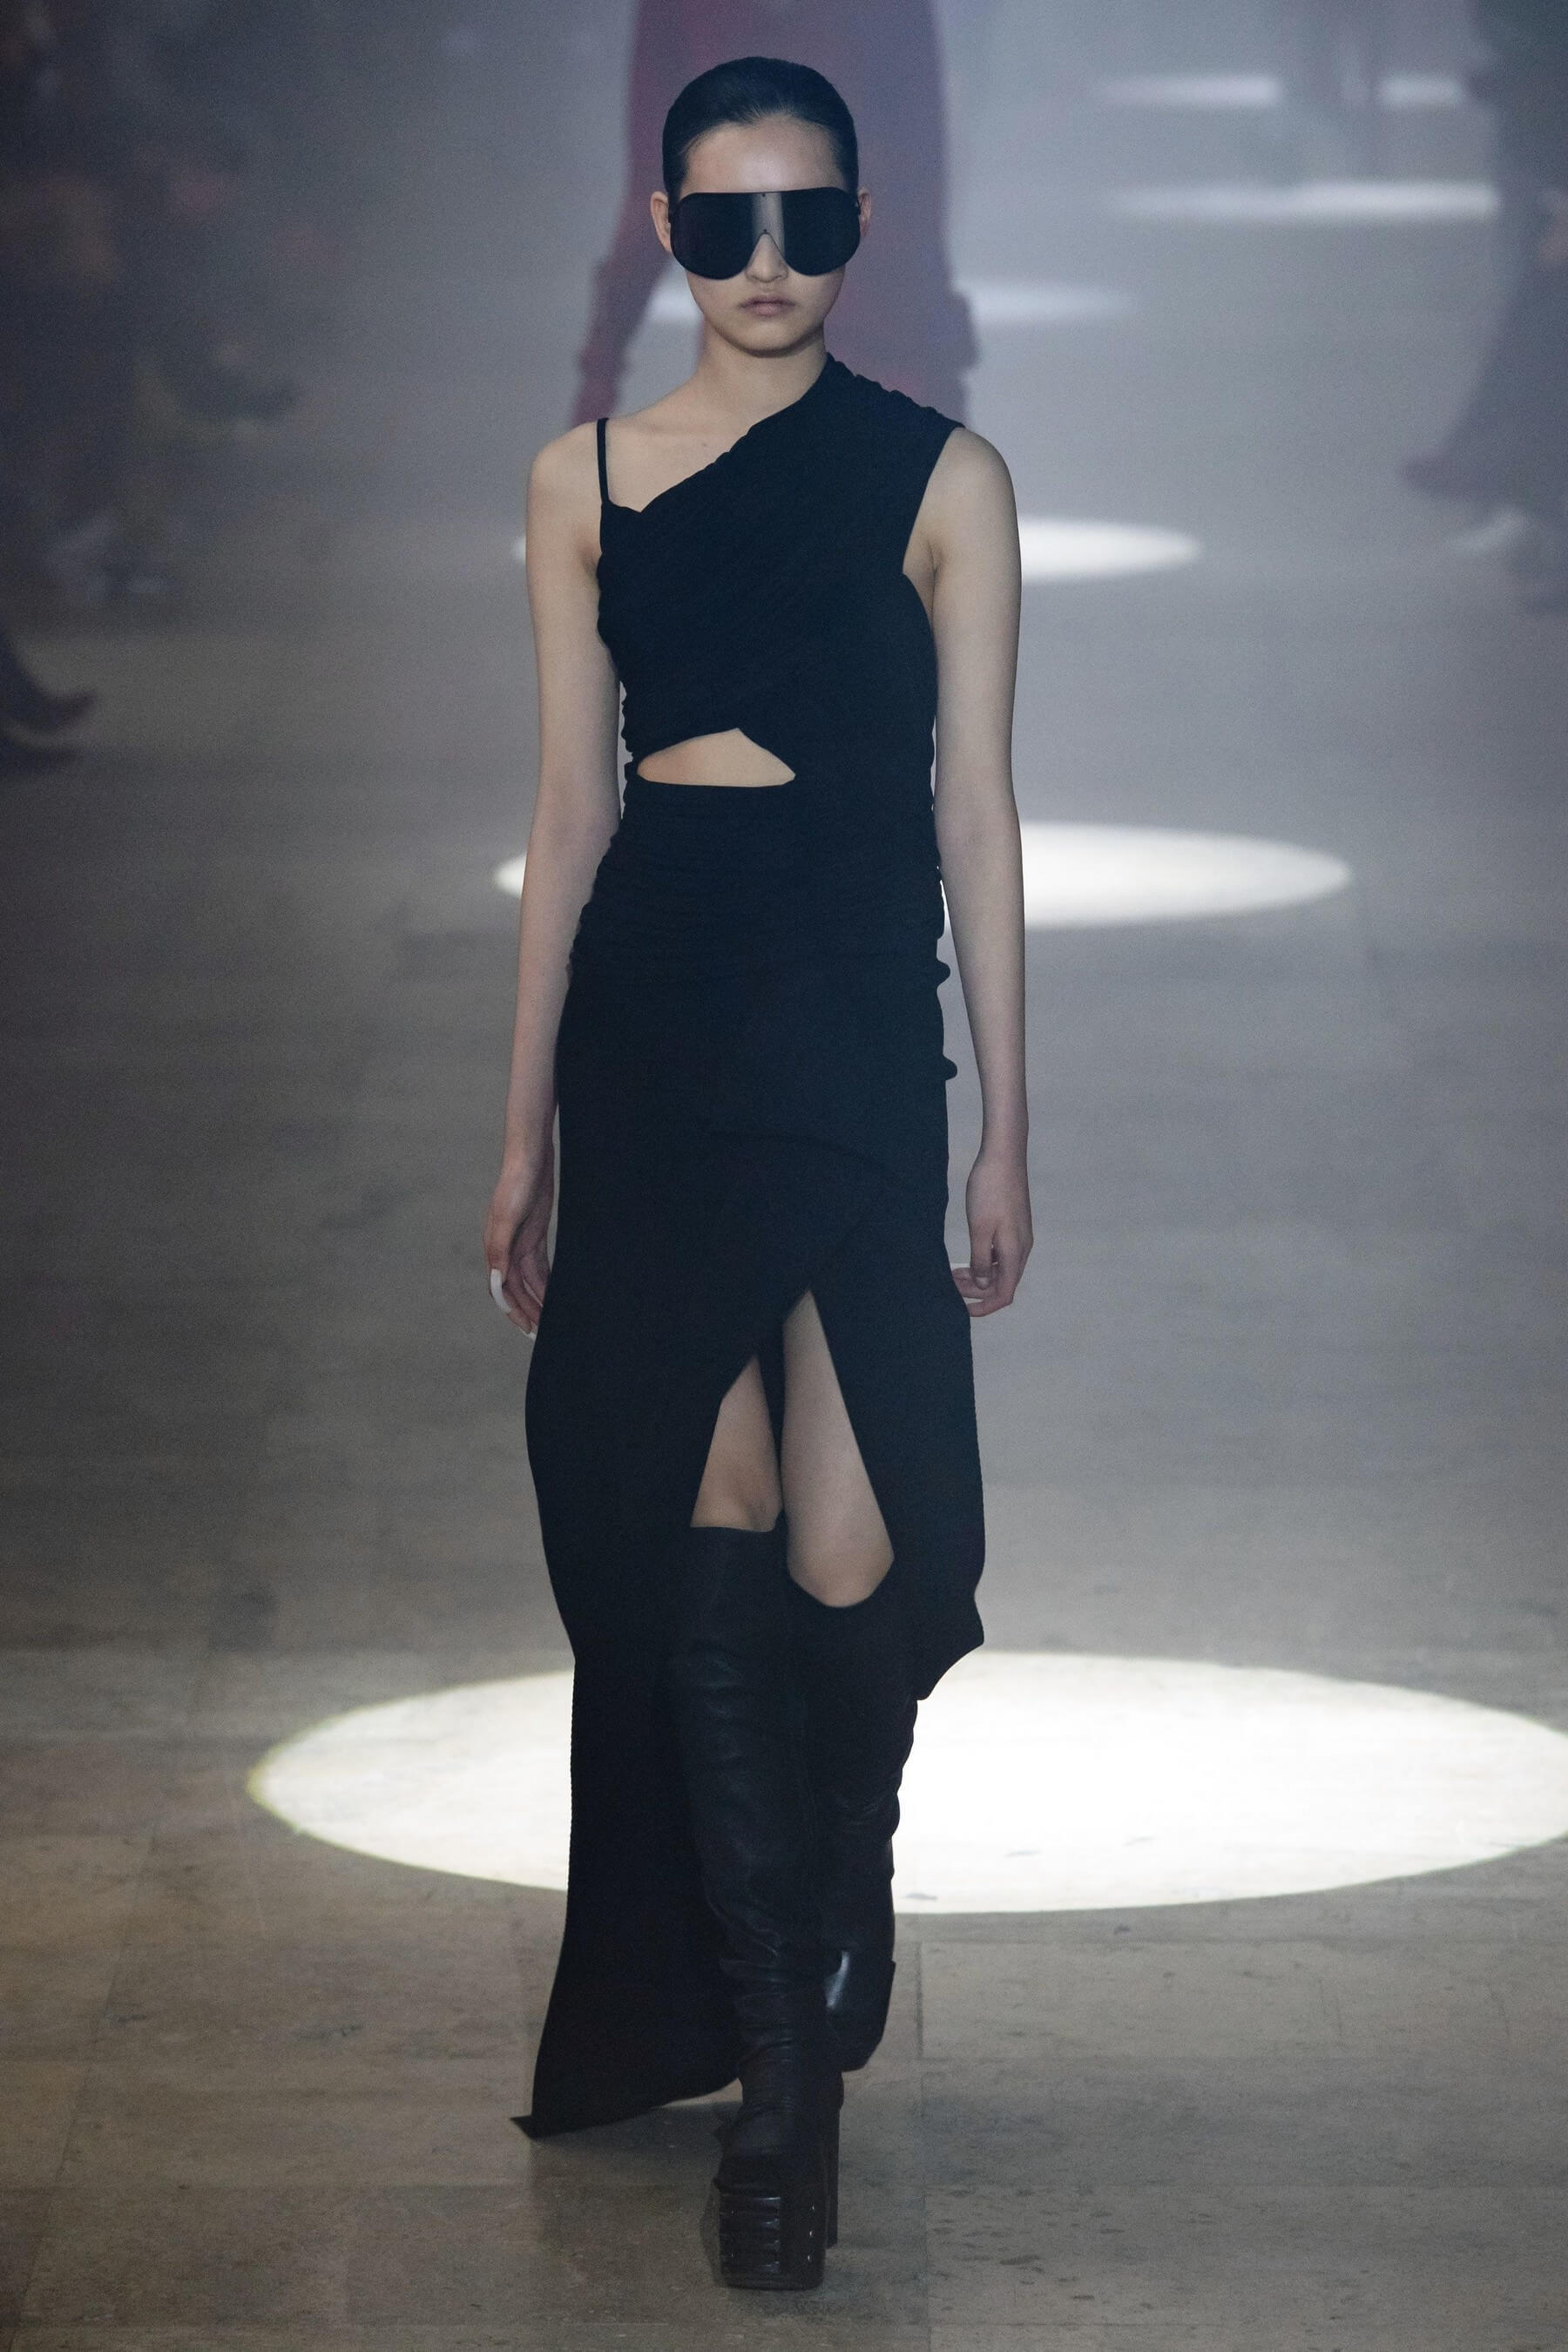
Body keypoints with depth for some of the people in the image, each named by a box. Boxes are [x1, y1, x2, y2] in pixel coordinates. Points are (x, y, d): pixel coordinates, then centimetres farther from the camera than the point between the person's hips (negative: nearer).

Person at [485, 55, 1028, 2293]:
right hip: (650, 1010, 2)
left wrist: (1005, 1126, 3)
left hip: (856, 1014, -2)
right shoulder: (586, 484, 9)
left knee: (852, 1545, -11)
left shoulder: (942, 480, 3)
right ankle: (781, 2051, 4)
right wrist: (528, 1125, 12)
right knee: (708, 1517, -2)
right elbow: (570, 808, 13)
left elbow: (977, 809, 4)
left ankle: (809, 1973, 15)